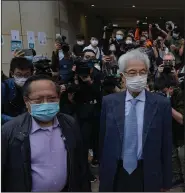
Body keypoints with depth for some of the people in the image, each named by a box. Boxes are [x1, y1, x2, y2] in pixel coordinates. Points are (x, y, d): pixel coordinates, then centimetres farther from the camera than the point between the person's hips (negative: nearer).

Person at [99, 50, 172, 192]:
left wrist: (166, 181, 0)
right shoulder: (109, 102, -3)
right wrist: (103, 173, 4)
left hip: (148, 175, -1)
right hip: (115, 174, 1)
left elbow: (166, 145, -3)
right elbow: (103, 140, 1)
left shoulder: (161, 104, -7)